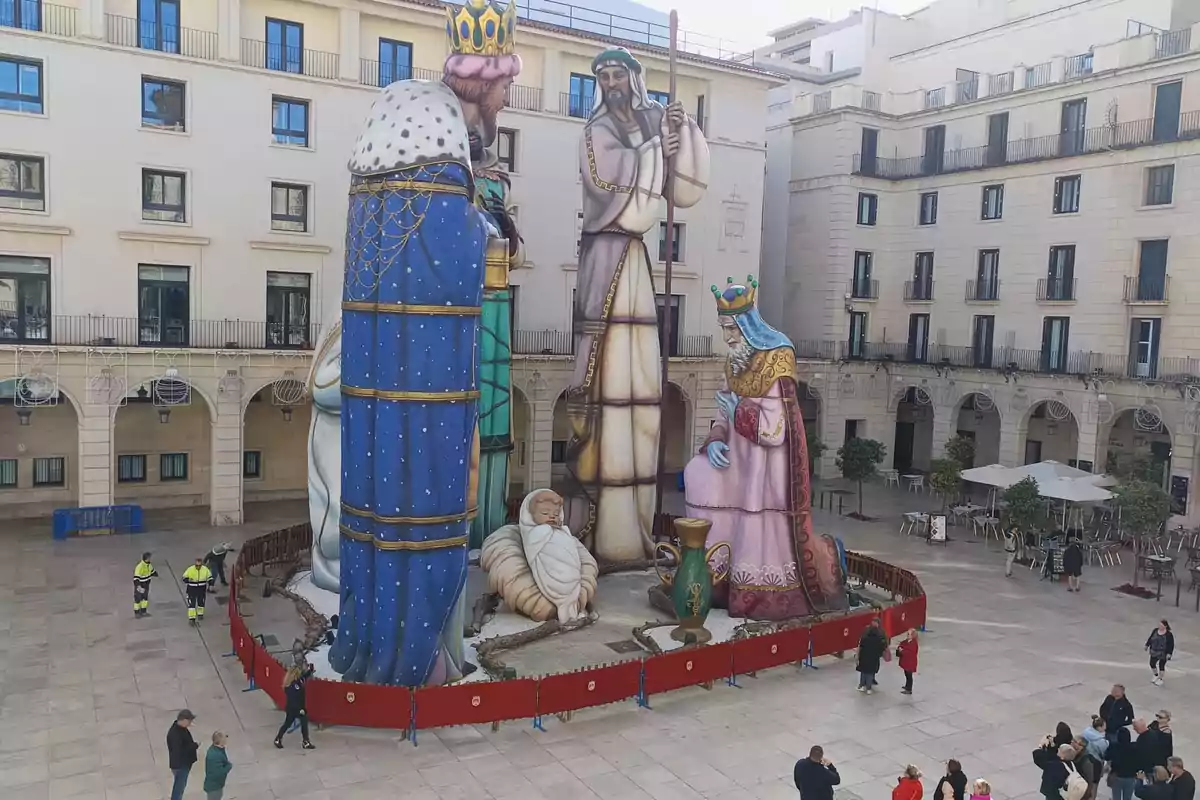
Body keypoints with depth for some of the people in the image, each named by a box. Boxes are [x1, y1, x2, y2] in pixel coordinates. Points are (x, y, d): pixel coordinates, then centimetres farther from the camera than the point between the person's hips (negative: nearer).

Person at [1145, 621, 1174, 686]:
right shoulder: (1155, 631, -3)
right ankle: (1155, 675, 39)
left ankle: (1160, 679, 26)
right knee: (1152, 664, 12)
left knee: (1161, 666, 6)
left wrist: (1169, 654, -18)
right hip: (1154, 652, 5)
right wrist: (1147, 645, 15)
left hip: (1163, 654, -5)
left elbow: (1171, 645, -14)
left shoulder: (1169, 635, -17)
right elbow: (1150, 638, 10)